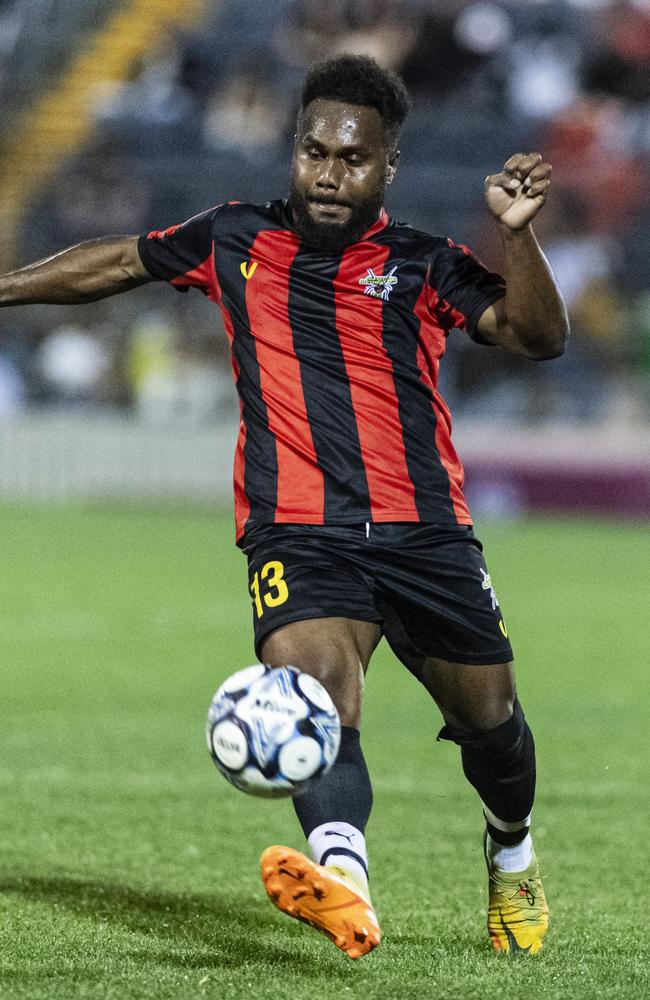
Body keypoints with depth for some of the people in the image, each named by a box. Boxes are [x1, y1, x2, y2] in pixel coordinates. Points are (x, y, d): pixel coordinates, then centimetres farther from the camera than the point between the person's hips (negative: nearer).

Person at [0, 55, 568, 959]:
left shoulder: (424, 266, 7)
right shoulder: (237, 241, 13)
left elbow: (538, 337, -4)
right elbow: (118, 263, 26)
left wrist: (518, 235, -18)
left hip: (425, 532, 1)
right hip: (297, 534, -1)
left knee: (488, 716, 10)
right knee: (308, 681, -29)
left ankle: (512, 853, 44)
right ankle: (343, 877, -53)